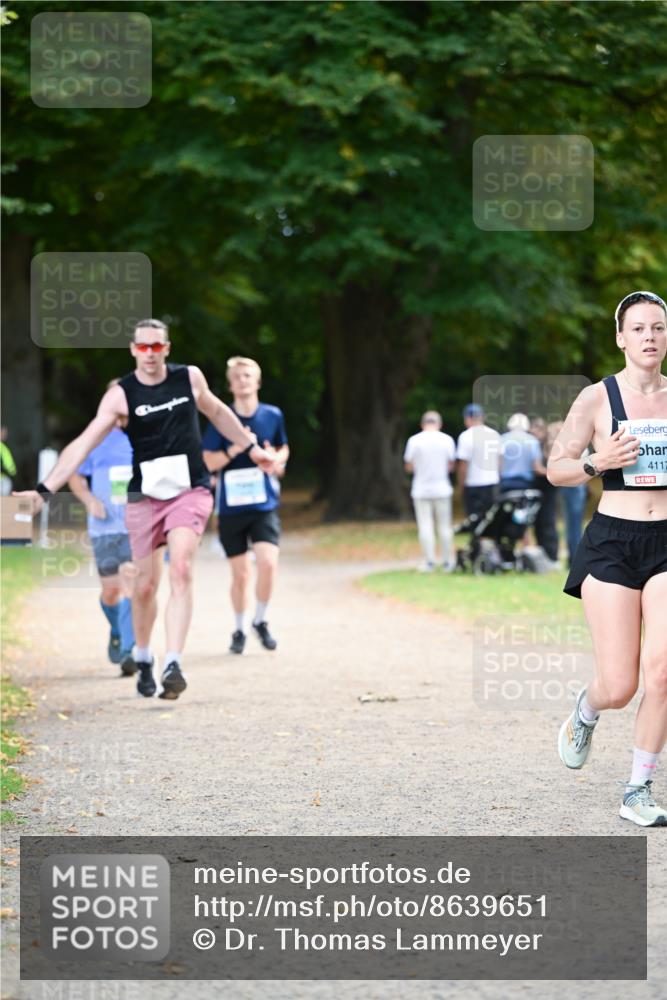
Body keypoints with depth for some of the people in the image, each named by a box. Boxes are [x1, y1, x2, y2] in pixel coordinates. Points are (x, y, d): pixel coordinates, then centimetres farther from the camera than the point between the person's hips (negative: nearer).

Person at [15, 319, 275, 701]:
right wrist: (45, 489, -19)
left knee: (181, 569, -21)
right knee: (146, 585, 6)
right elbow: (83, 444, -11)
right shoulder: (121, 395, -6)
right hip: (145, 496, 0)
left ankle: (174, 664, -25)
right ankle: (143, 660, 30)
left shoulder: (190, 377, 1)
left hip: (190, 491, 0)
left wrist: (251, 447, 29)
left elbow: (217, 412, 21)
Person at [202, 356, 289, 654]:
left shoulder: (273, 415, 2)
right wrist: (233, 450, -20)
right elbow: (208, 462, -4)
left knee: (268, 563, -18)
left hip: (265, 505, 0)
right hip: (231, 506, 0)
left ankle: (260, 621, 5)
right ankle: (239, 630, 26)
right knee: (240, 574, 5)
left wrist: (277, 459, -5)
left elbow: (284, 449, 18)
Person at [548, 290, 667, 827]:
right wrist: (597, 463, -15)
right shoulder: (597, 397, -1)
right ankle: (585, 711, 32)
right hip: (611, 545, -2)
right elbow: (556, 468, 3)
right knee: (619, 687, -6)